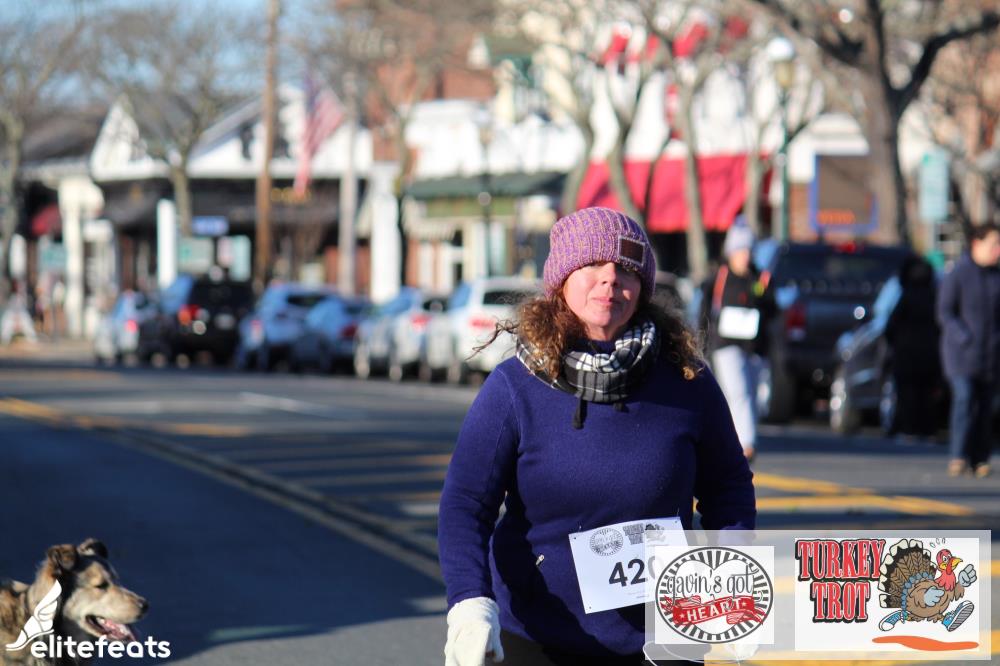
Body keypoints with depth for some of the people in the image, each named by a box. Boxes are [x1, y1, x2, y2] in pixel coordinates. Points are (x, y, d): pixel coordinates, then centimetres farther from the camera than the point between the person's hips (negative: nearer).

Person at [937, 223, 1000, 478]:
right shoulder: (957, 275, -4)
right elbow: (945, 313, -5)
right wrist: (965, 338, -17)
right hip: (962, 352, -5)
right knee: (964, 398, -17)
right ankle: (958, 457, -19)